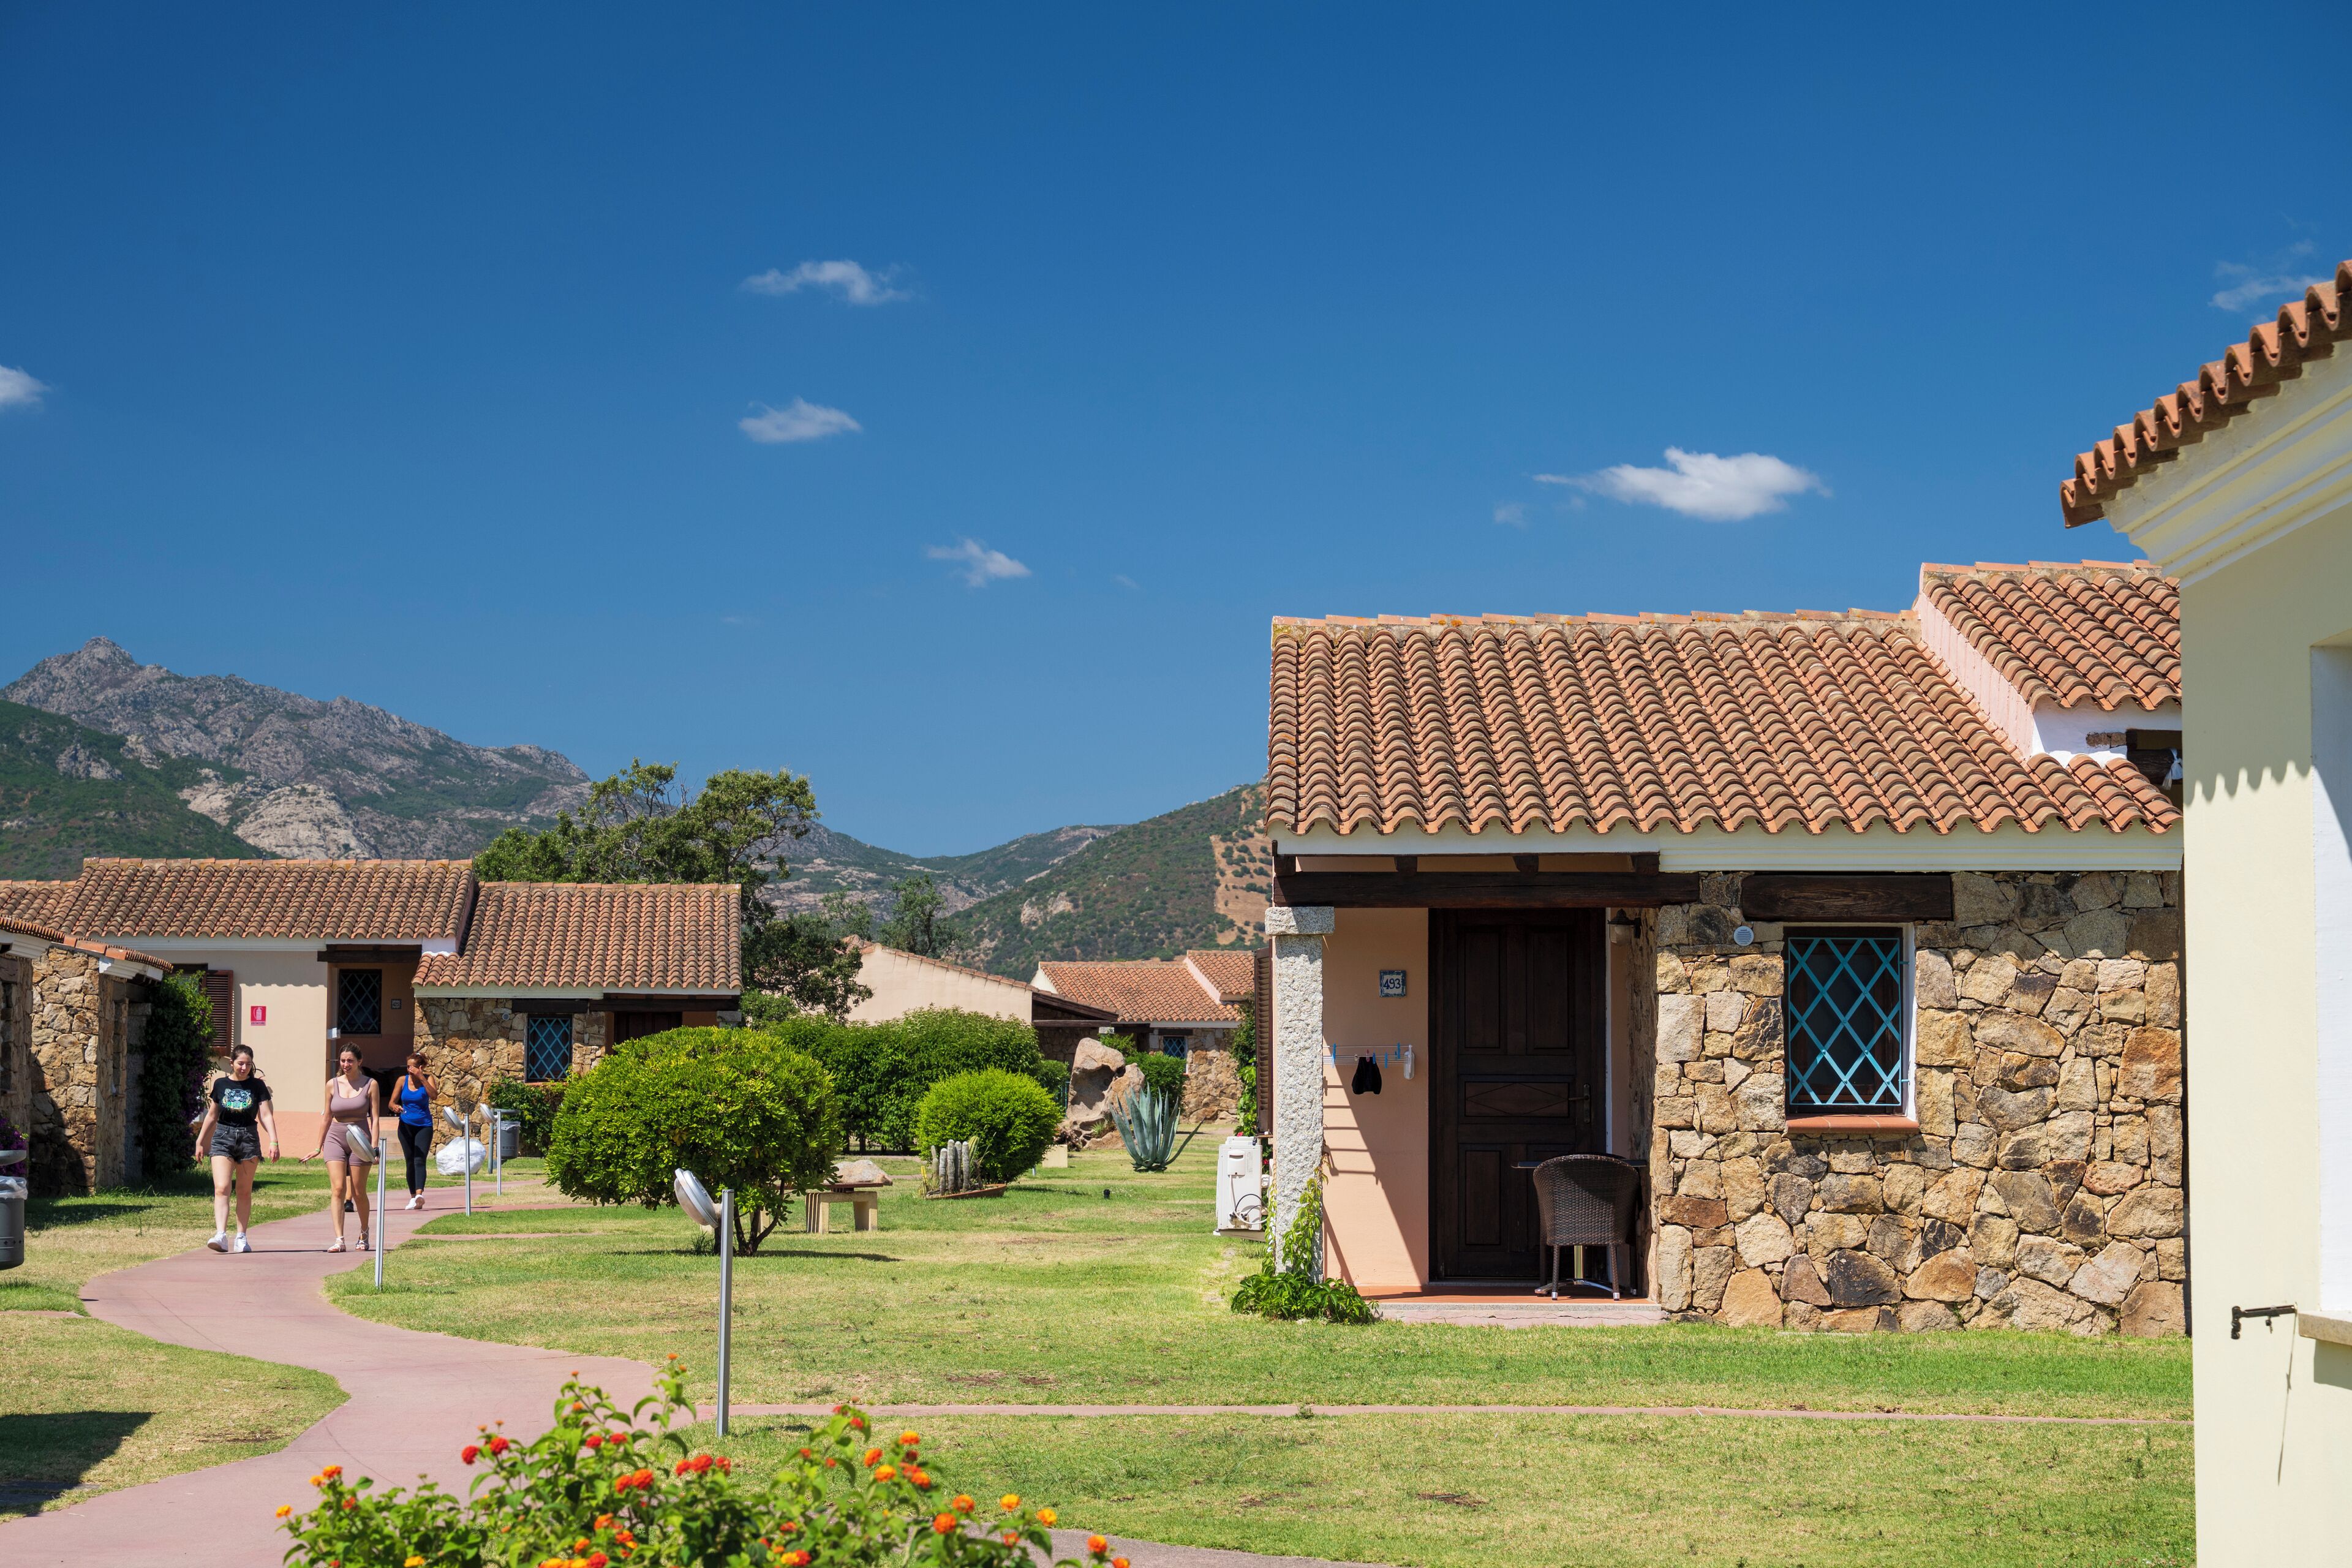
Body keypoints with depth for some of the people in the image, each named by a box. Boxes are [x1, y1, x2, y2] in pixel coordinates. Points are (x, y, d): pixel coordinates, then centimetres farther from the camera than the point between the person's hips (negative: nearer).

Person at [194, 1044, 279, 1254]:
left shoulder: (257, 1086, 3)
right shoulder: (220, 1084, 6)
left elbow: (266, 1115, 1)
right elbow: (212, 1115, 15)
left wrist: (274, 1141, -10)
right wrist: (200, 1141, 18)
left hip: (248, 1138, 0)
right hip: (223, 1137, 0)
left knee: (244, 1192, 6)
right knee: (221, 1189, -14)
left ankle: (241, 1238, 12)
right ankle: (221, 1236, -24)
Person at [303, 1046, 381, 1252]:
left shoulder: (370, 1085, 1)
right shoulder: (333, 1085, 6)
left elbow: (374, 1118, -1)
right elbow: (327, 1118, 14)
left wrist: (374, 1147, -11)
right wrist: (318, 1147, 16)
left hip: (360, 1141, -2)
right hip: (335, 1138, 2)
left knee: (358, 1193, 4)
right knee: (338, 1189, -12)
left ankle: (364, 1233, 27)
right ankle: (339, 1240, -16)